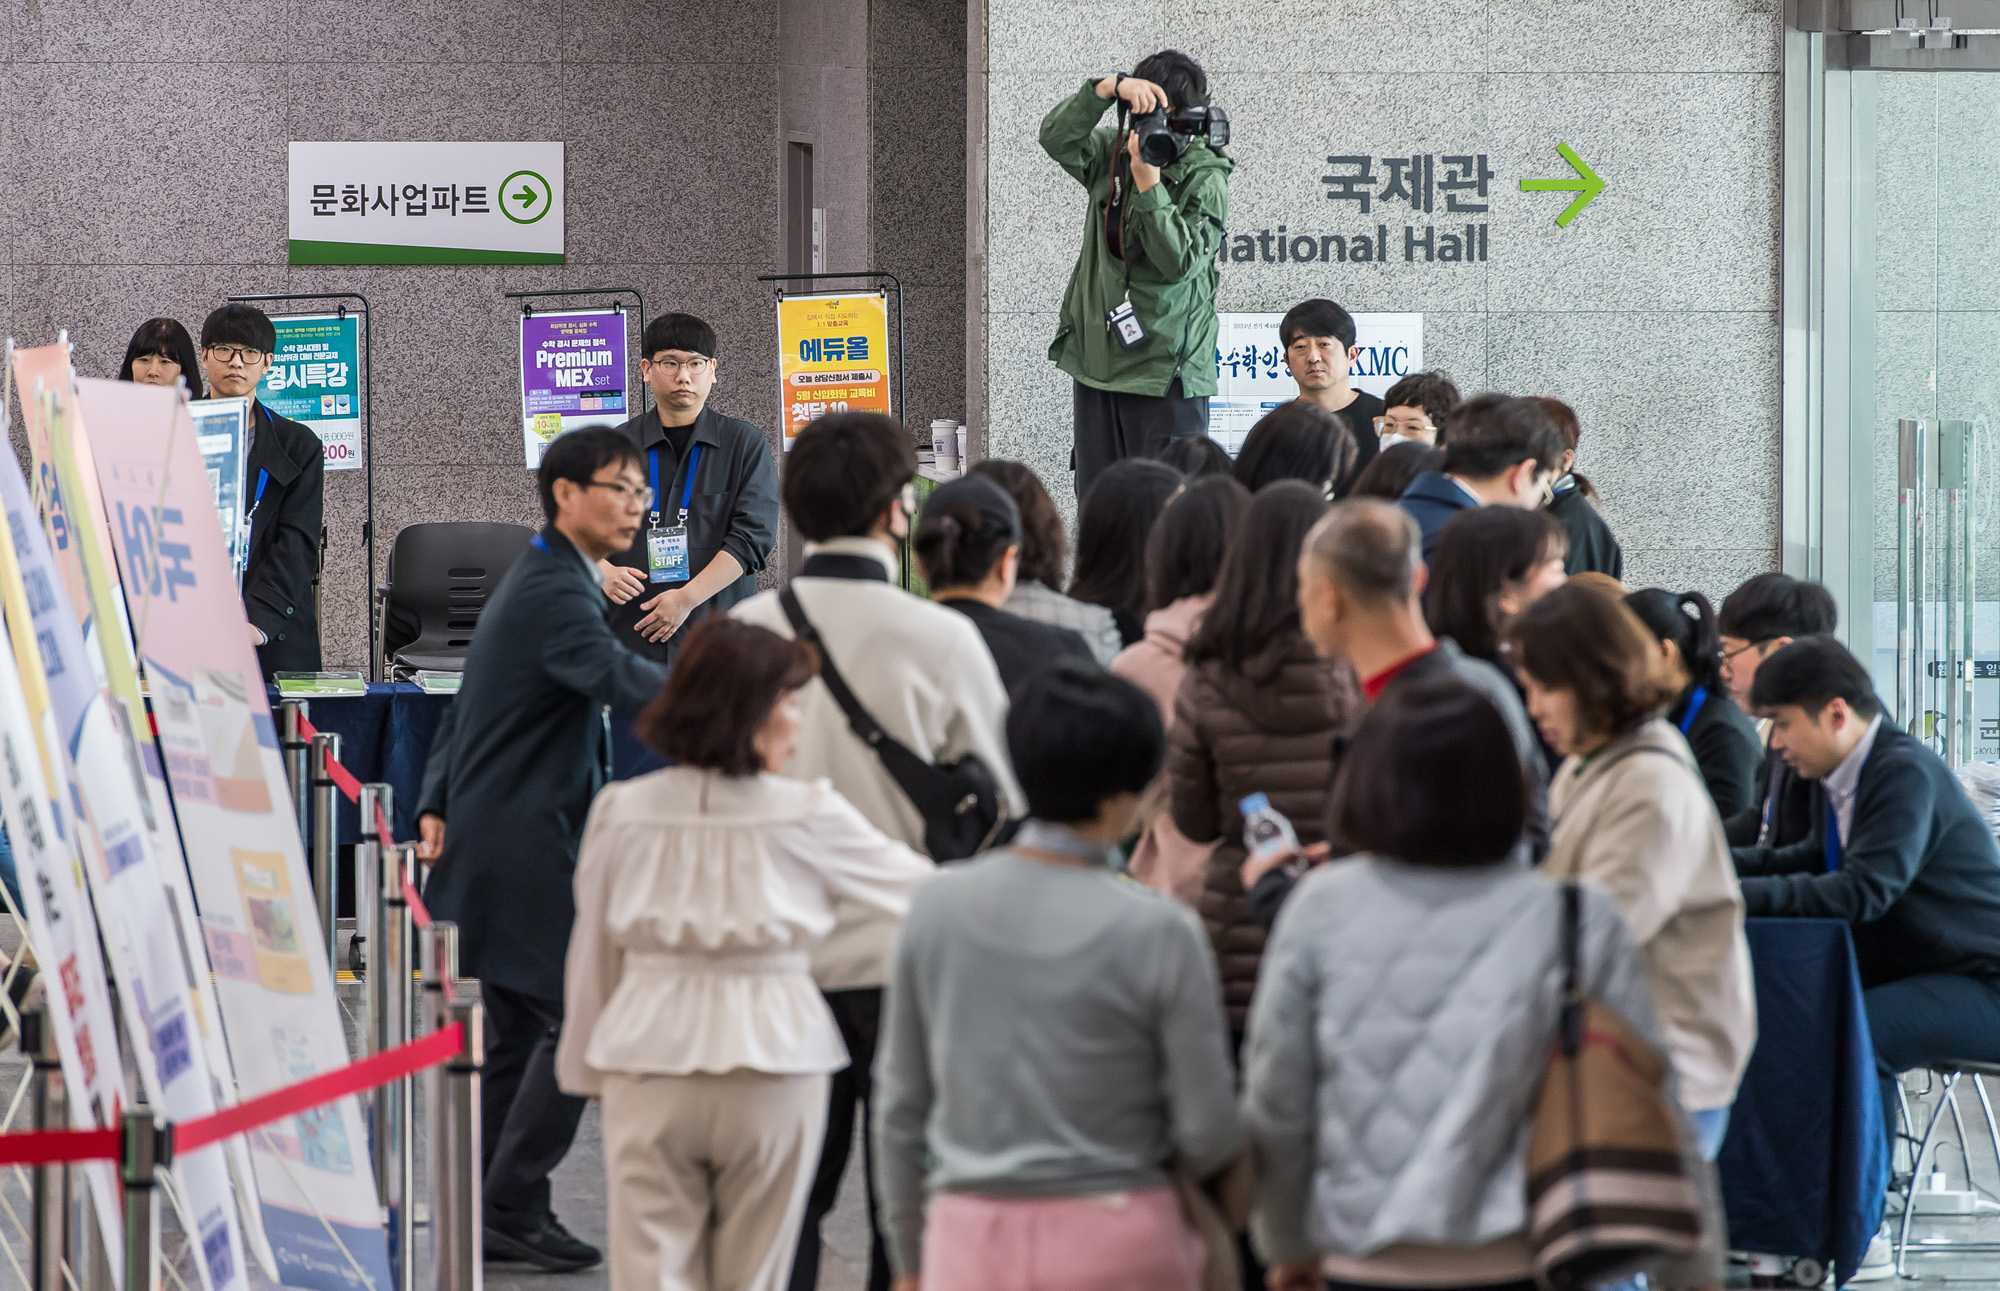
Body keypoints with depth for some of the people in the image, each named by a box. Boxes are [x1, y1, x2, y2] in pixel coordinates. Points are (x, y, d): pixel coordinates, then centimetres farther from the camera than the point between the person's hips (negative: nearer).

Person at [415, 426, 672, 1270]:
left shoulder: (541, 583, 19)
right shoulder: (555, 593, -16)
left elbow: (464, 711, 23)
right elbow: (620, 680, -34)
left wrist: (438, 805, 16)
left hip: (497, 843, 11)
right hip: (523, 848, -11)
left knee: (521, 1032, 14)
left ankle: (495, 1211, 19)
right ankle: (512, 1208, -8)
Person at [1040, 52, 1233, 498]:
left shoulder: (1205, 180, -6)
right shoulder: (1112, 157, 9)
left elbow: (1180, 261, -16)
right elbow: (1056, 138, -7)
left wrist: (1149, 186, -21)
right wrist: (1109, 87, -17)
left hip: (1165, 369, -5)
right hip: (1098, 359, 5)